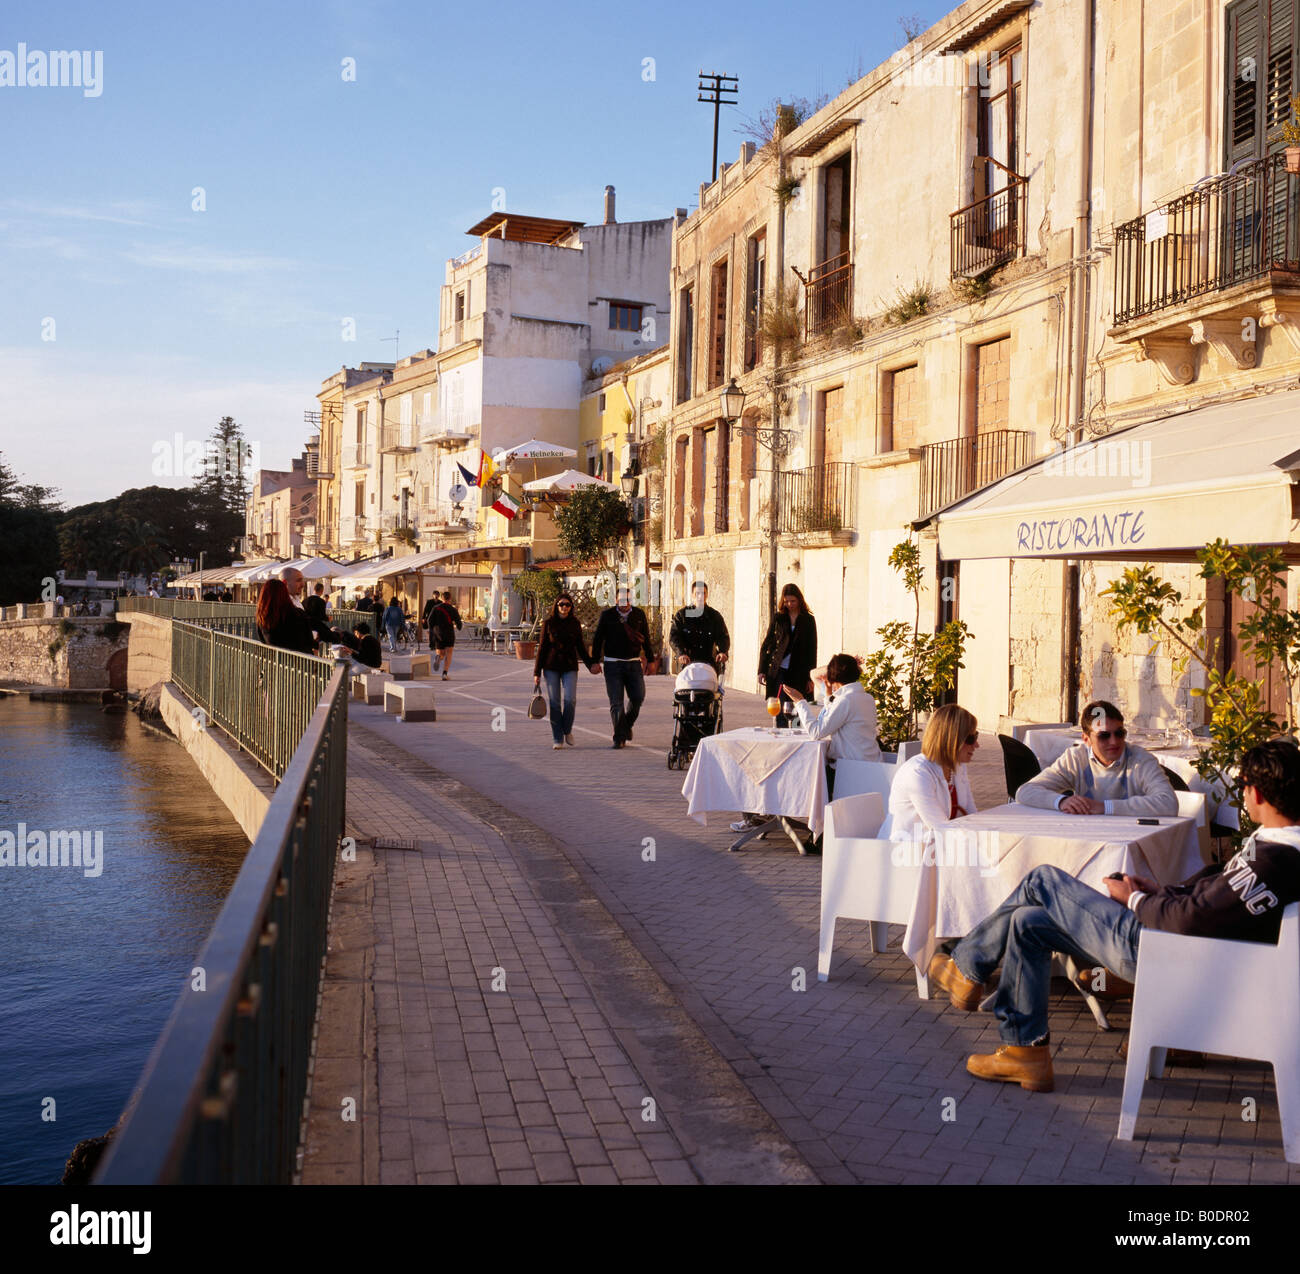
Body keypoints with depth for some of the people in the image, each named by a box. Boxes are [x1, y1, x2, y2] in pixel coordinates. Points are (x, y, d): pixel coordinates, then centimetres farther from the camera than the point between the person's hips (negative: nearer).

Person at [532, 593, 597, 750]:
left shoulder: (575, 623, 3)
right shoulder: (548, 623, -2)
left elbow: (580, 647, 11)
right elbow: (542, 648, 1)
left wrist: (590, 663, -3)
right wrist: (536, 673, -2)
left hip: (570, 667, 1)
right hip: (551, 667, -1)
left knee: (570, 700, -13)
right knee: (554, 702, -2)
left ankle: (567, 731, 10)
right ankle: (557, 739, 7)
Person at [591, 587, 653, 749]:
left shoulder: (639, 614, 6)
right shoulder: (607, 615, 2)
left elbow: (646, 638, 12)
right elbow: (598, 638, 4)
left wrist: (650, 659, 10)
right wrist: (595, 661, -1)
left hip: (634, 663, 2)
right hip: (612, 664, -2)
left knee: (638, 697, -2)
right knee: (616, 702, -2)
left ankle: (627, 725, 24)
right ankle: (620, 737, 3)